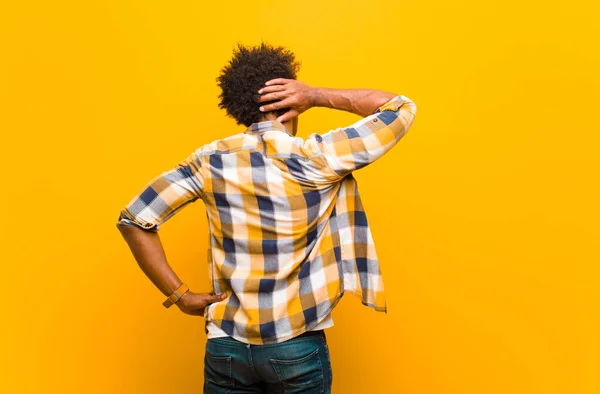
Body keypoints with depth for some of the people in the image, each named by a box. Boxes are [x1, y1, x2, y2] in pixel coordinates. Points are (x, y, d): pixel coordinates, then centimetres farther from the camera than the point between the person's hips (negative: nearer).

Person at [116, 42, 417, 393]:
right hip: (298, 348, -2)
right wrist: (318, 95, -5)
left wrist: (179, 295, -2)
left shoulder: (211, 161, -4)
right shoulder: (318, 159, -13)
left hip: (226, 346, 3)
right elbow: (401, 109, -3)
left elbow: (135, 218, -4)